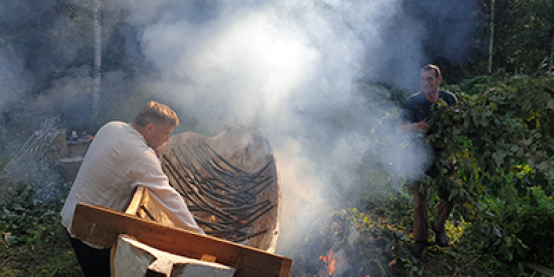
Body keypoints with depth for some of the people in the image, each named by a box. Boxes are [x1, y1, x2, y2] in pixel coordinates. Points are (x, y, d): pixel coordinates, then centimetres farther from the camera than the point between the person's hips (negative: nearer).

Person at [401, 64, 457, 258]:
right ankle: (420, 238, 15)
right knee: (420, 198, -2)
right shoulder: (413, 102, -7)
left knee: (449, 195, 3)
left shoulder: (449, 99, -1)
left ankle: (439, 227, 31)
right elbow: (403, 125, -15)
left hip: (443, 153, 2)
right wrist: (414, 126, -38)